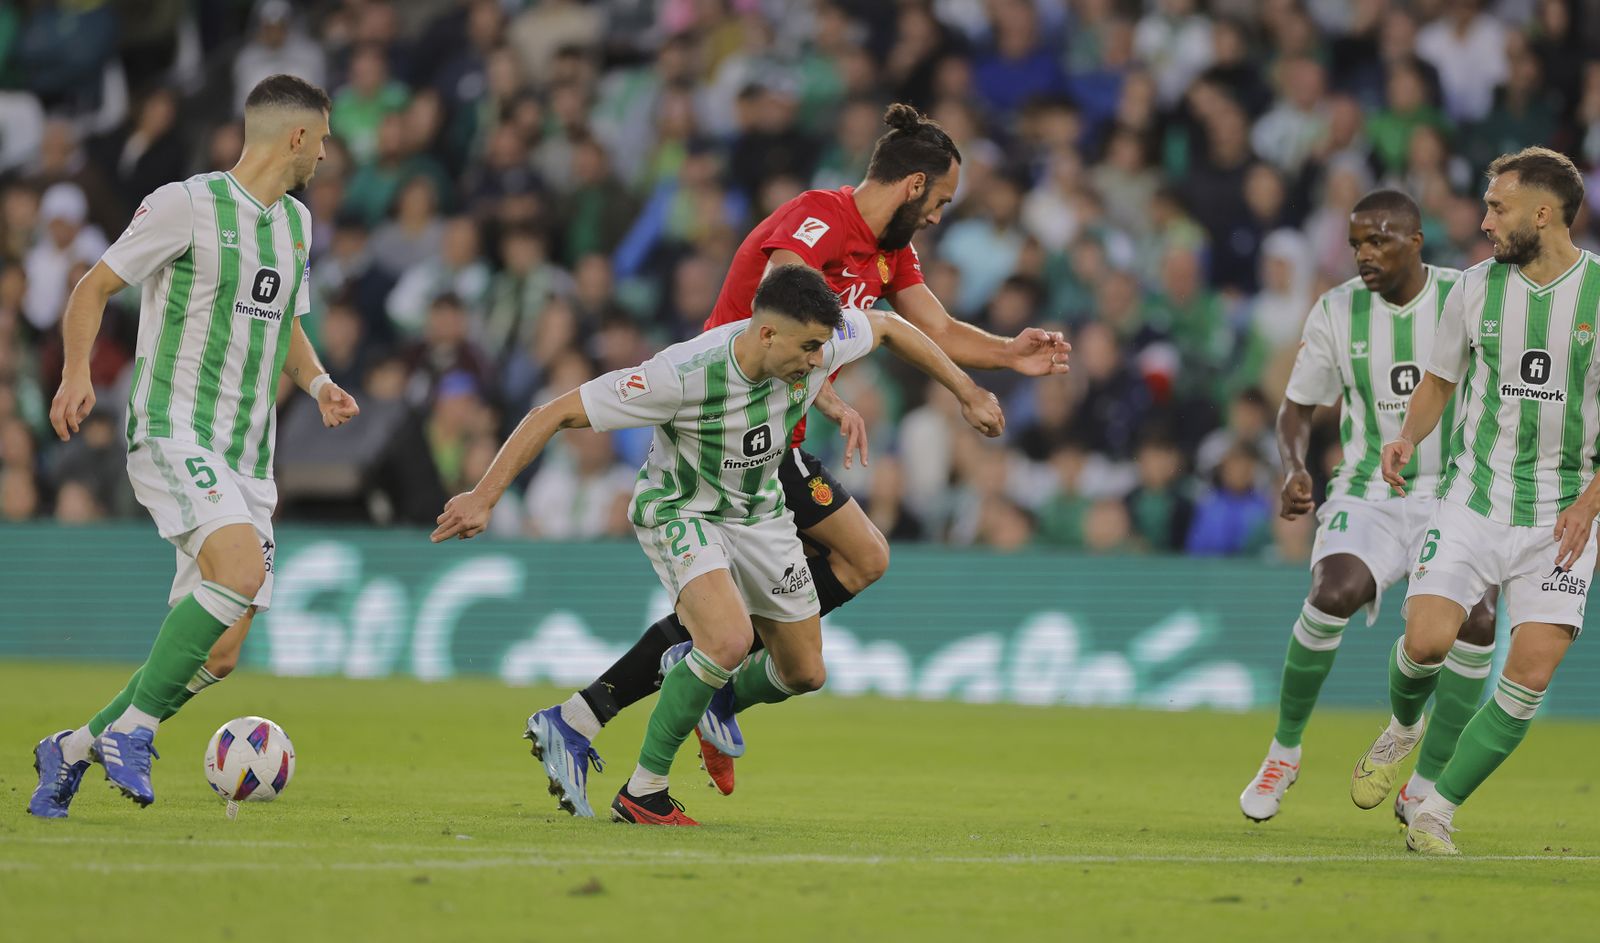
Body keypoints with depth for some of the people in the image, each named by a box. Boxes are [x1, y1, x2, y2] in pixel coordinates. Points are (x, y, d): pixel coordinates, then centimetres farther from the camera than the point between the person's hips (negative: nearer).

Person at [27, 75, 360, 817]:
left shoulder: (295, 222, 16)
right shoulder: (188, 205, -7)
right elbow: (94, 287, -2)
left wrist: (317, 382, 10)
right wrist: (77, 374, -18)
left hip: (245, 455, 8)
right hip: (173, 434, -8)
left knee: (218, 653, 1)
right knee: (243, 567, -32)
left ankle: (71, 751, 17)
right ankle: (132, 729, -21)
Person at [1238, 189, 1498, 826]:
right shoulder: (1337, 312, -1)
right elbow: (1298, 407, 11)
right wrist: (1293, 468, -9)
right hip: (1367, 495, 0)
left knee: (1475, 622, -25)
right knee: (1335, 592, -30)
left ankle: (1424, 791, -7)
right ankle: (1285, 750, -8)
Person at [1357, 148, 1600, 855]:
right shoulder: (1475, 288, 3)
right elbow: (1439, 380, 17)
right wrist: (1407, 439, -4)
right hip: (1474, 497, 2)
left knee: (1533, 672, -12)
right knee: (1427, 638, -17)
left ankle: (1438, 810, 1)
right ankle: (1402, 728, 18)